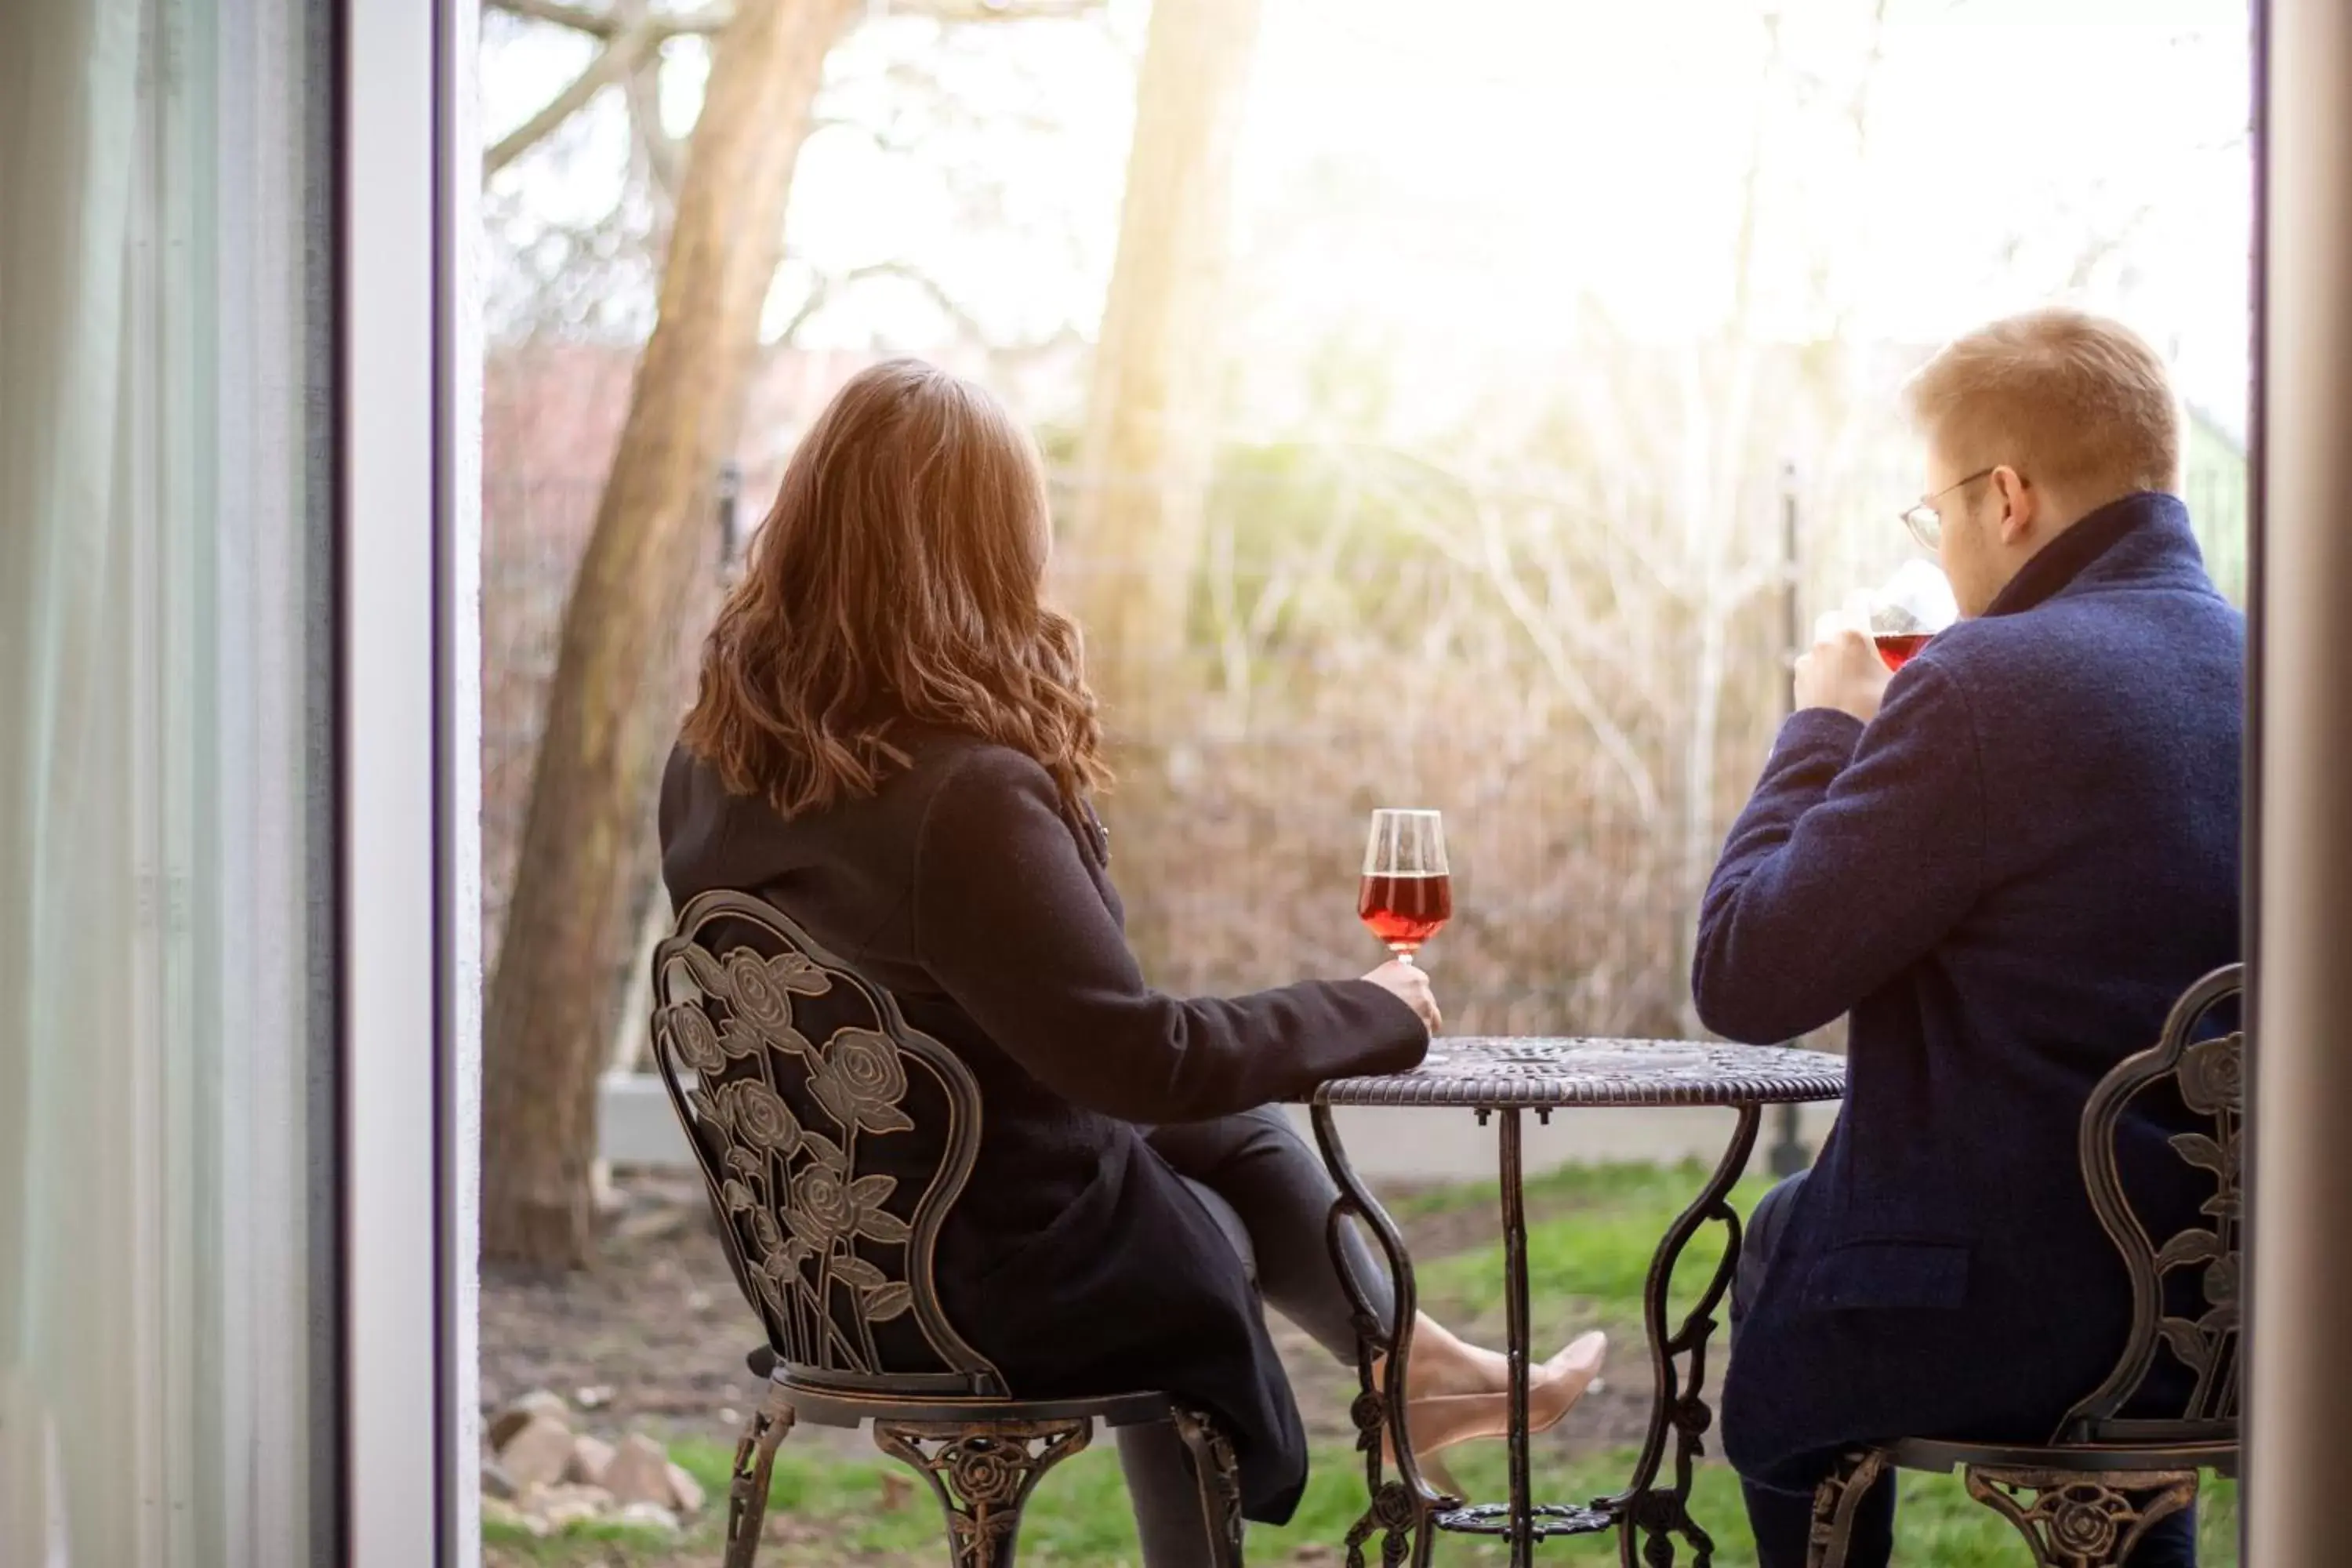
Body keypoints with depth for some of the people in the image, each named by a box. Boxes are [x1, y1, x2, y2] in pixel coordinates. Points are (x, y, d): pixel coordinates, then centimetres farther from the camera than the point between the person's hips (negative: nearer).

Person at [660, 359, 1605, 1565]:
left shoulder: (714, 755, -8)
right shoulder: (964, 795, -32)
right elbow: (1143, 1059, -27)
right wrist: (1370, 1012, -12)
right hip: (990, 1281, -6)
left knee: (1223, 1127, 25)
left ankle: (1408, 1363, 41)